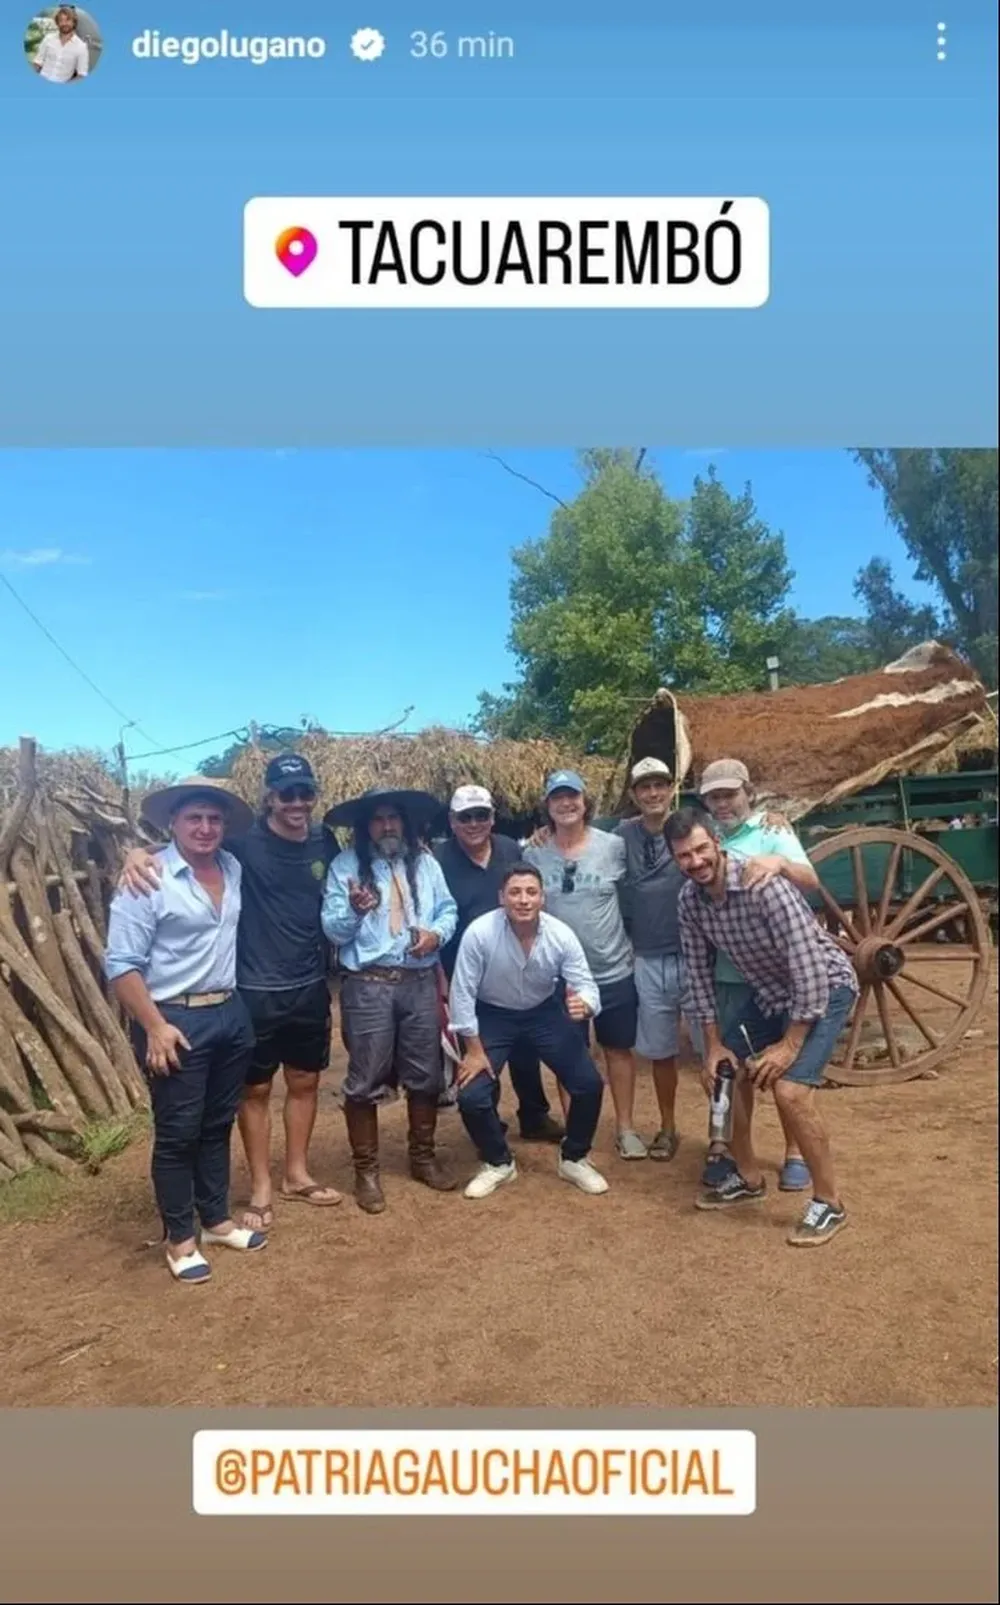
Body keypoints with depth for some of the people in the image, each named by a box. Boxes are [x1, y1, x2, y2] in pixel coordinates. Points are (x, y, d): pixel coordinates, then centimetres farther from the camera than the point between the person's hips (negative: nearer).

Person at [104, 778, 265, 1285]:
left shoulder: (233, 869, 4)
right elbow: (121, 964, -15)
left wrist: (235, 1005, 13)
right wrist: (155, 1027, -17)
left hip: (231, 1014, 6)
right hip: (175, 1021, -6)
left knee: (218, 1125, 17)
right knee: (177, 1133, 5)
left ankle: (217, 1218, 33)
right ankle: (179, 1238, 21)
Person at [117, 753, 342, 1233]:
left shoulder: (324, 843, 0)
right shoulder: (244, 842, -15)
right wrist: (139, 852, -36)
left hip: (310, 986, 5)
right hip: (256, 989, -4)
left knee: (305, 1081, 16)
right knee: (256, 1088, 9)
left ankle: (297, 1174, 35)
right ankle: (261, 1188, 25)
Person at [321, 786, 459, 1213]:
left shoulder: (425, 861, 10)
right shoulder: (345, 865, -2)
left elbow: (448, 909, 11)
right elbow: (333, 930, -6)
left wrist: (438, 933, -10)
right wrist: (354, 910, -26)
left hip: (420, 982, 4)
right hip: (367, 985, -4)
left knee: (426, 1075, 12)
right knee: (366, 1080, 2)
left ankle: (423, 1157, 31)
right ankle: (366, 1170, 17)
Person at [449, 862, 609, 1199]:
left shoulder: (561, 935, -23)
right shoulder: (479, 933, -29)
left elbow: (586, 984, -17)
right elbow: (463, 992, -20)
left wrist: (584, 1003, -43)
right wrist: (474, 1049, -16)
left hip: (545, 1012, 2)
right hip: (492, 1015, -1)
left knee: (589, 1084, -7)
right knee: (471, 1096, -13)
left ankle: (574, 1159, 21)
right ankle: (498, 1163, 18)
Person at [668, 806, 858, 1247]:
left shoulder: (765, 885, -32)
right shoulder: (689, 901, -10)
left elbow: (809, 965, -31)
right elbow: (699, 971, 0)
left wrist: (790, 1044, -25)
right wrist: (714, 1043, -1)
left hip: (824, 988, -7)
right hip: (768, 992, 7)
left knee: (788, 1090, -20)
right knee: (719, 1074, 6)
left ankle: (830, 1203, 0)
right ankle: (748, 1178, 26)